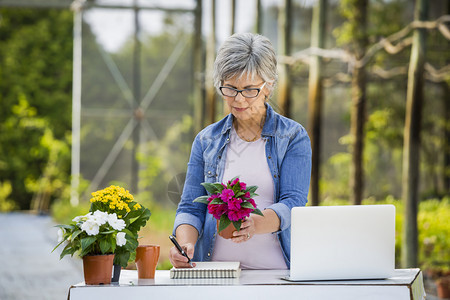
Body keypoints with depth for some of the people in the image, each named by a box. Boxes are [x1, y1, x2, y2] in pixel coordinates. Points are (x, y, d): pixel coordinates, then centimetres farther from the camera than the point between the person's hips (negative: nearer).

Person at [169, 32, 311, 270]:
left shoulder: (294, 137, 6)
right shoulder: (206, 140, 14)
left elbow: (292, 203, -6)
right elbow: (191, 208, 10)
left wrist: (255, 223, -28)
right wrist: (185, 244, -13)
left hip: (275, 270, -3)